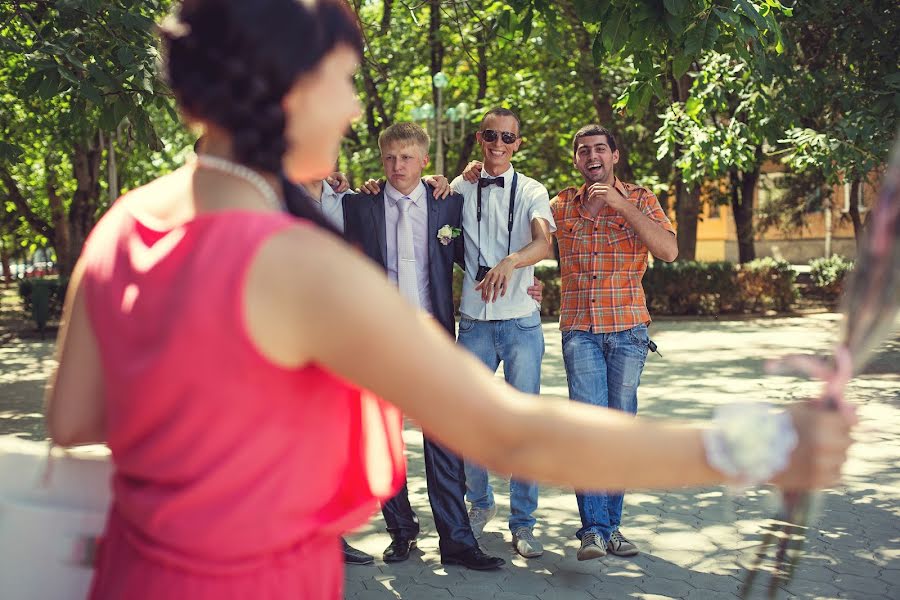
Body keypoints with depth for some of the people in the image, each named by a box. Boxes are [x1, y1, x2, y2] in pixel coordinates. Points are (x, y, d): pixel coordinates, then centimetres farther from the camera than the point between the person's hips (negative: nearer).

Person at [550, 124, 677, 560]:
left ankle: (611, 525, 13)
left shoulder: (639, 199, 5)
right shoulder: (561, 205, 11)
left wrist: (621, 206, -15)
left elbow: (668, 251, -10)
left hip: (628, 329, 0)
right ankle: (593, 529, -10)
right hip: (579, 330, 0)